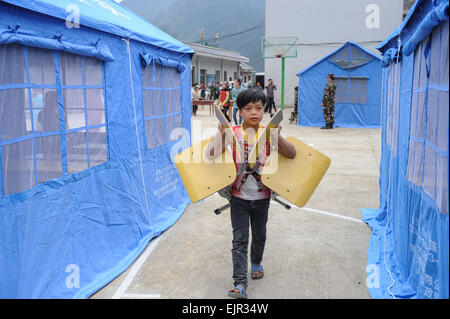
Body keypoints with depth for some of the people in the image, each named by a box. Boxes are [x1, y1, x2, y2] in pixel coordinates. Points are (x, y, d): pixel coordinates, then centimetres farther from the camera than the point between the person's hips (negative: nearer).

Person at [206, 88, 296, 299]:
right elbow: (211, 154, -17)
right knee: (239, 239, -3)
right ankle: (240, 284, -1)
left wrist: (277, 136, -30)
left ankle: (256, 262, 47)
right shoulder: (232, 134, -7)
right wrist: (221, 131, -27)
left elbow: (291, 154, -15)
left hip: (262, 196, 2)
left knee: (259, 235, 19)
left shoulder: (269, 133, -4)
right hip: (239, 197, -2)